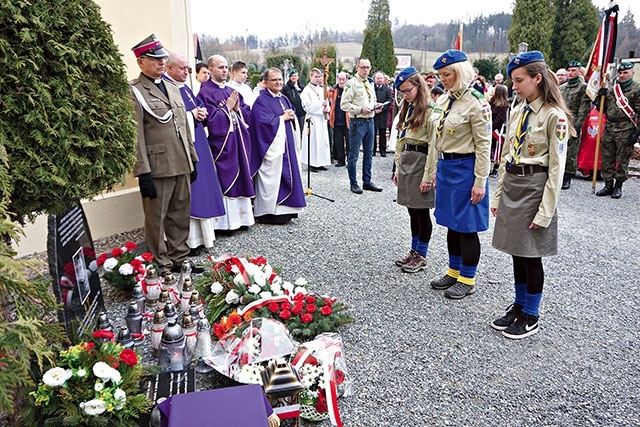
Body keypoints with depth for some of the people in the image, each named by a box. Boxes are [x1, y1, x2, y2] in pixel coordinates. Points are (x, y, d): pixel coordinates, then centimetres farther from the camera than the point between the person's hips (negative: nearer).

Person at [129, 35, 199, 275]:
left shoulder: (173, 89, 17)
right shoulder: (134, 91, -6)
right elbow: (135, 136, -13)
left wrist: (192, 159, 16)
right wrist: (143, 173, -17)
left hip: (181, 166, 7)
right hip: (157, 168, -7)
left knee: (180, 217, 15)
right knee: (156, 220, 4)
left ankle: (179, 259, 29)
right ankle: (161, 267, 17)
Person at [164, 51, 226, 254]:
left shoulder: (185, 87, 18)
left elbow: (199, 106, 23)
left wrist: (201, 112, 0)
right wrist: (192, 114, -13)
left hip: (197, 145, 10)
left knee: (202, 187, 12)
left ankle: (202, 234, 22)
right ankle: (190, 240, 2)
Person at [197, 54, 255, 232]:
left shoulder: (232, 91, 16)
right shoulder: (205, 92, -7)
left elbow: (247, 114, 14)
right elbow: (211, 119, -17)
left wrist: (237, 108, -5)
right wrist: (227, 108, -9)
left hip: (238, 143, 8)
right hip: (220, 143, -7)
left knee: (240, 179, 10)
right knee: (223, 181, -5)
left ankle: (238, 217, 19)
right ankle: (223, 222, 3)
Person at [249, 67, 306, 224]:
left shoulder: (284, 99, 16)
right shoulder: (261, 101, -9)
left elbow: (293, 114, 20)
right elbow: (264, 121, -20)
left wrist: (292, 116, -4)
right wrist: (282, 118, -10)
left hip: (286, 145, 9)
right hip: (271, 146, -8)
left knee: (287, 175, 10)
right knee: (271, 178, -7)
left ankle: (284, 209, 19)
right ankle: (267, 213, 1)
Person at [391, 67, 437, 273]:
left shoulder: (430, 111, -12)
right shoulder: (407, 109, 14)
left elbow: (433, 145, -16)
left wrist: (428, 175, -18)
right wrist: (398, 167, 14)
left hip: (421, 161, -8)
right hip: (406, 161, 8)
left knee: (422, 212, 1)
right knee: (412, 210, 14)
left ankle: (421, 256, 13)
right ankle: (414, 252, 25)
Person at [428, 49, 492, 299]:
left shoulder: (475, 102, -13)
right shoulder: (443, 100, 10)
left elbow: (483, 144, -15)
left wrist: (480, 182, -17)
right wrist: (435, 170, 17)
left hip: (465, 168, -8)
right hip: (445, 166, 8)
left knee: (466, 226, 2)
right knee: (451, 223, 16)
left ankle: (468, 279, 16)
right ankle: (454, 272, 30)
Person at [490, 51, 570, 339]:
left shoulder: (554, 116, -12)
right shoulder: (517, 112, 9)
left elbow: (556, 167, -13)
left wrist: (545, 211, -15)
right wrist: (498, 195, 11)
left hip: (535, 186, -7)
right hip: (511, 185, 7)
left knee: (531, 255, 3)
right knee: (517, 252, 14)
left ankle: (531, 317, 19)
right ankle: (518, 306, 29)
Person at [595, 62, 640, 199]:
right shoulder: (612, 89, 14)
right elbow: (603, 109, 19)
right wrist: (602, 96, 0)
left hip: (626, 131, -5)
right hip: (609, 129, 5)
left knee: (622, 160, 2)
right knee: (607, 158, 7)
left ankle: (618, 187, 11)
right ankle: (608, 185, 16)